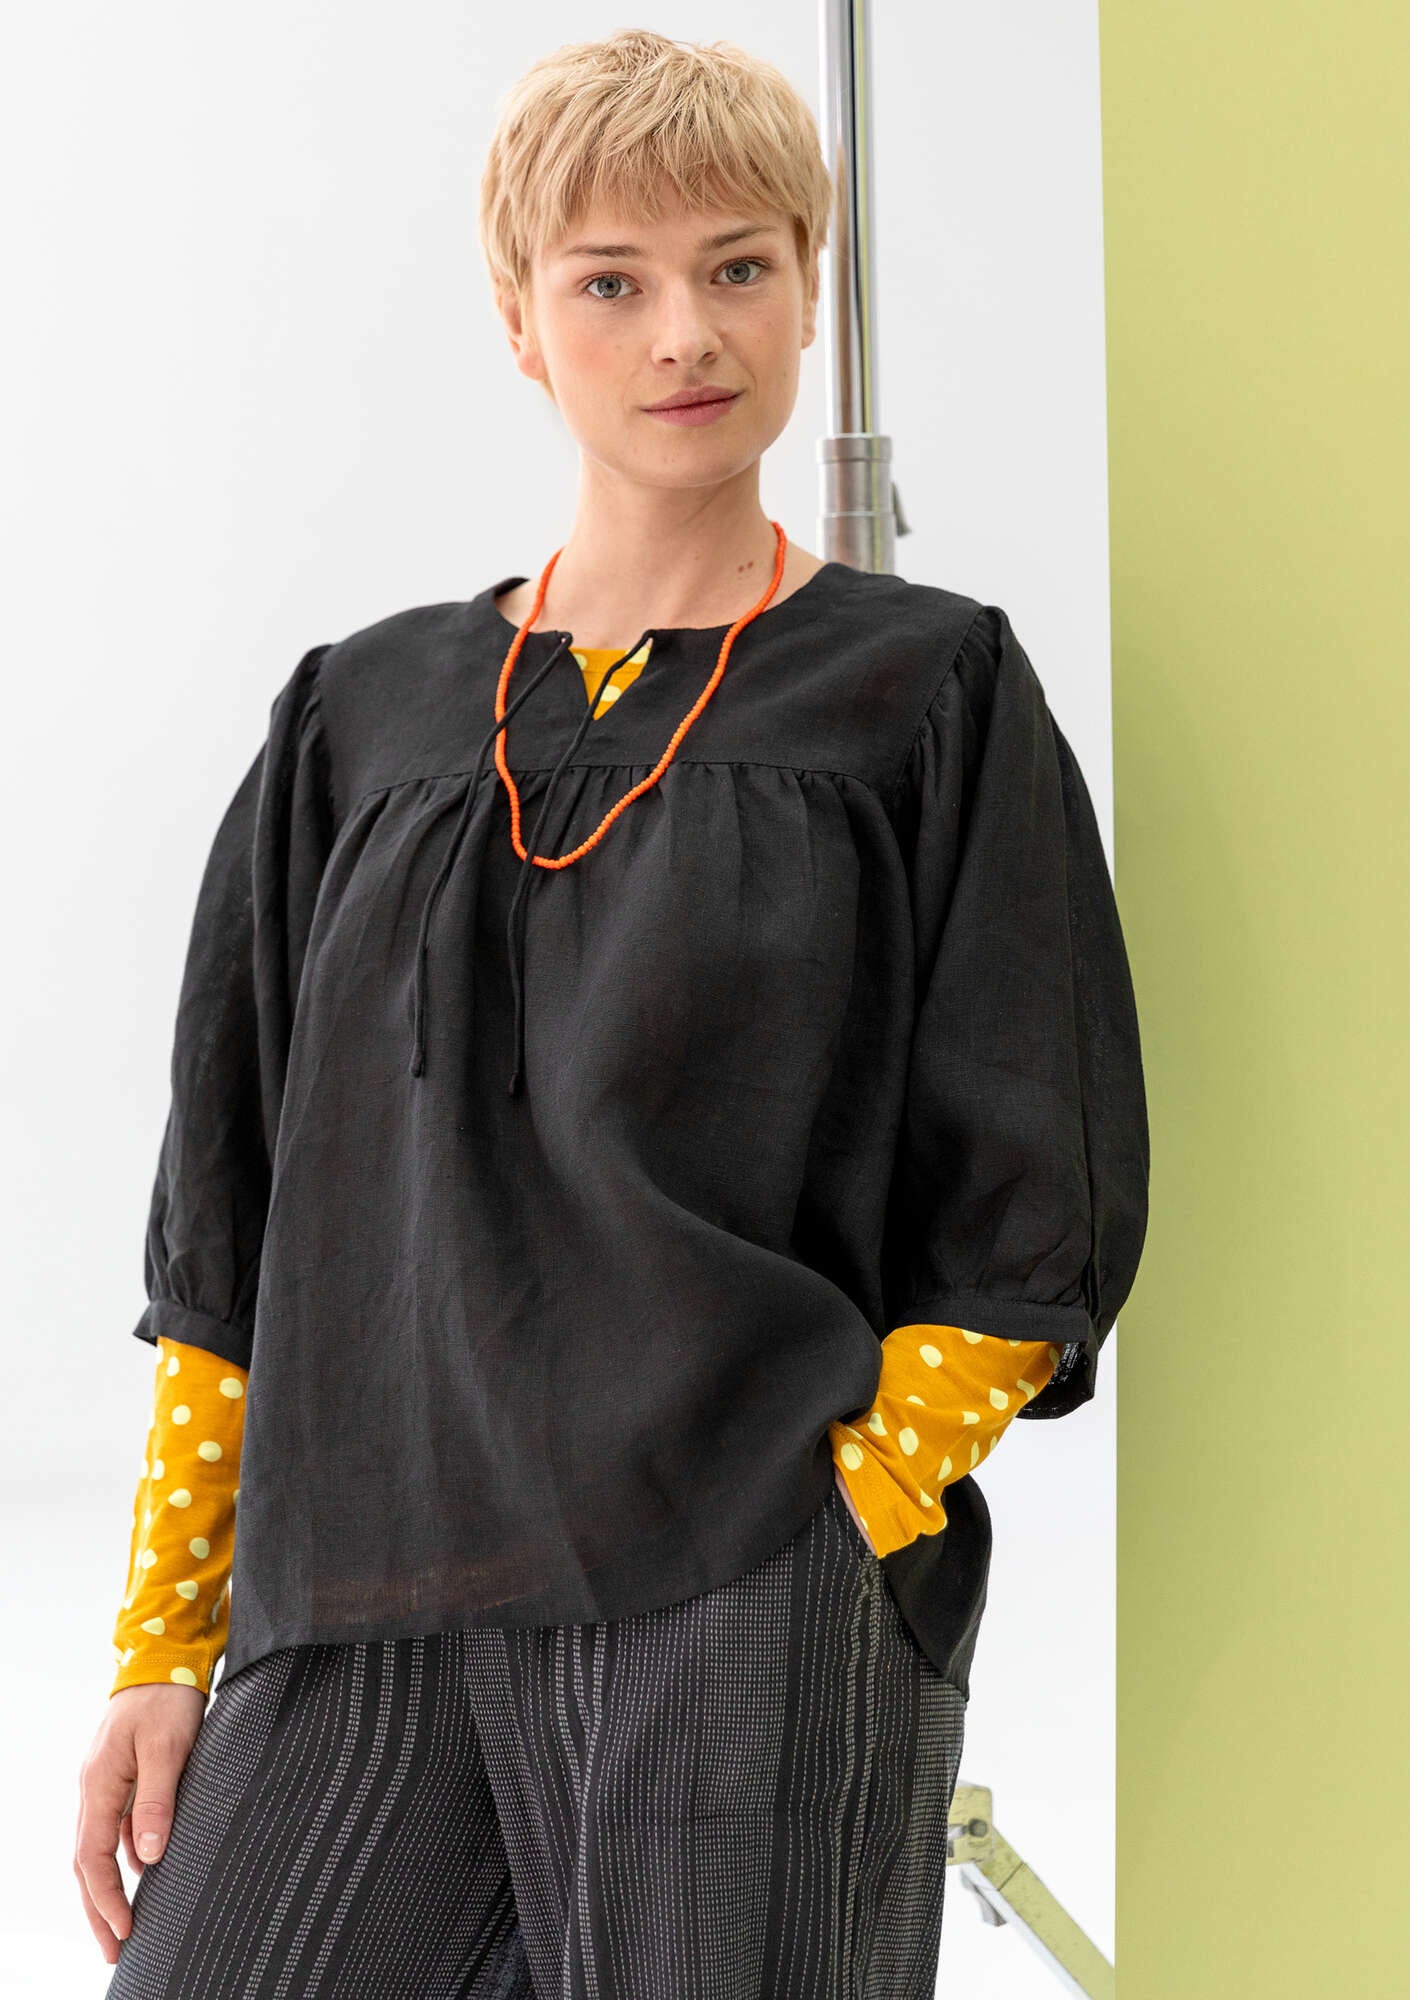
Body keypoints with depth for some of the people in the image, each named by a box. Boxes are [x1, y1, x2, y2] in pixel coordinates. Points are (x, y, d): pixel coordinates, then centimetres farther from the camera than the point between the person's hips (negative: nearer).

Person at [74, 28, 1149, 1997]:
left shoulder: (932, 693, 5)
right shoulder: (362, 718, 14)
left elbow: (1029, 1222, 0)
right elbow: (229, 1235, 14)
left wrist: (827, 1560, -10)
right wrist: (161, 1649, 8)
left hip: (763, 1632, -3)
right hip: (360, 1623, 3)